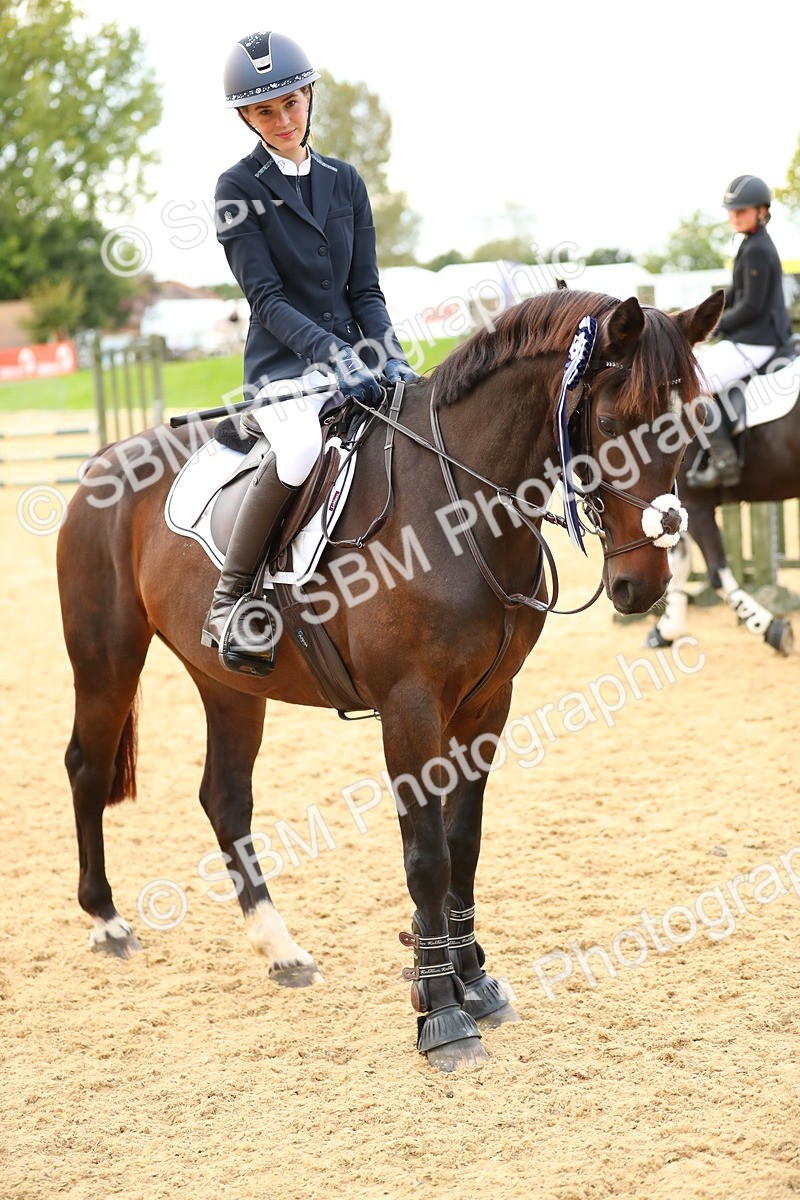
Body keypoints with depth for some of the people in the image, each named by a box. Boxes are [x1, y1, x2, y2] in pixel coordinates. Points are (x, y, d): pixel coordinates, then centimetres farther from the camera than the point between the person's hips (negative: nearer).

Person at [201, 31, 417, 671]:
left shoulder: (345, 181, 14)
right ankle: (227, 603, -25)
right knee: (303, 448, -37)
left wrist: (390, 356, -7)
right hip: (285, 364, -5)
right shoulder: (239, 189, 0)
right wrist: (332, 353, -23)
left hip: (354, 355, 6)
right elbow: (266, 297, -9)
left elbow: (366, 288, 11)